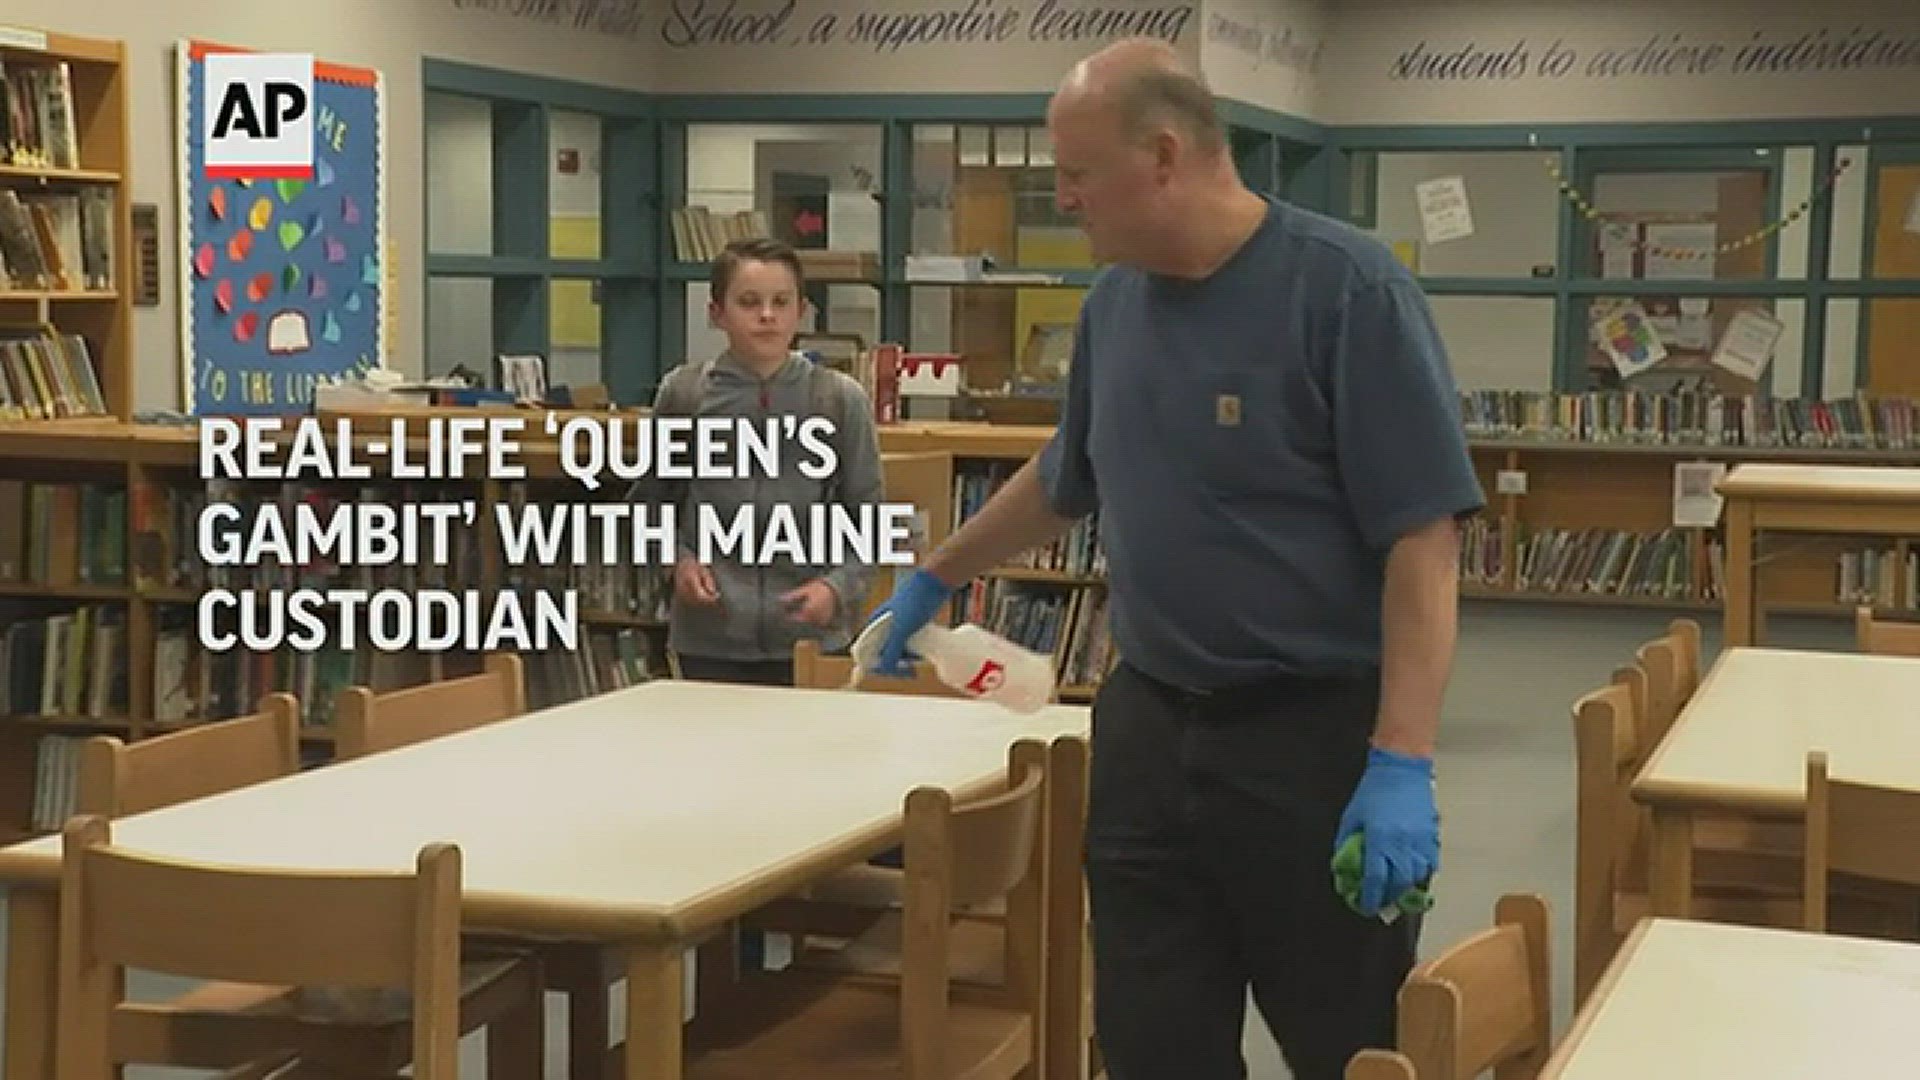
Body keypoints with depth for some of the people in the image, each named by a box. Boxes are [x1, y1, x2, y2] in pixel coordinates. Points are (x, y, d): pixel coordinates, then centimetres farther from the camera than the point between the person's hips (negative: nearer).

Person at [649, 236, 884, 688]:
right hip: (710, 637, 1)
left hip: (810, 635, -1)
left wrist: (839, 587, -13)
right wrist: (679, 559, -5)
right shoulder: (682, 393, 0)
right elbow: (656, 503, 12)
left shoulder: (840, 399, -3)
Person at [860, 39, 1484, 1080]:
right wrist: (932, 579, 32)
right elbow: (1063, 481, 24)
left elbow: (1422, 537, -17)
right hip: (1147, 728, 6)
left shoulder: (1347, 288, -14)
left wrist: (1401, 764, -23)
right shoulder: (1114, 301, 7)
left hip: (1318, 739, -6)